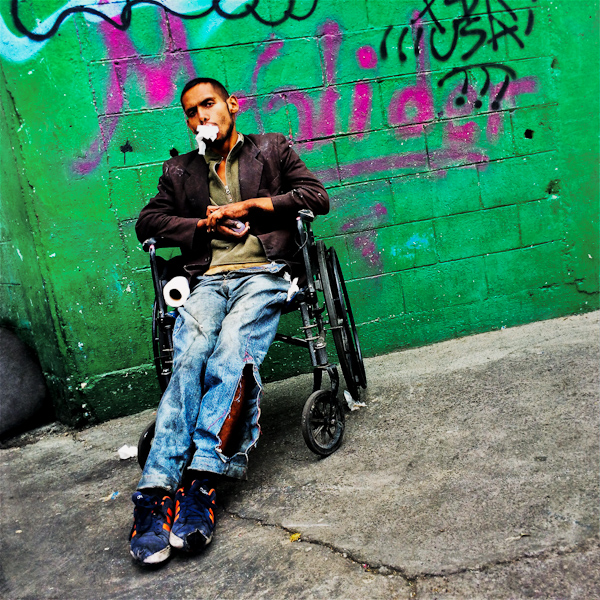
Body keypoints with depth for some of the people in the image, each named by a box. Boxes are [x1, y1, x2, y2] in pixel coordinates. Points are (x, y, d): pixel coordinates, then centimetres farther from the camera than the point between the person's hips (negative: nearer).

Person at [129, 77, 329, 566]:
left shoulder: (272, 149, 21)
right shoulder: (180, 171, 28)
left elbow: (317, 197, 10)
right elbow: (148, 222, 19)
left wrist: (248, 205, 2)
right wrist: (205, 223, 3)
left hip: (264, 273, -2)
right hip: (207, 280, 2)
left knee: (229, 355, -32)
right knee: (189, 360, -29)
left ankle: (201, 480, -38)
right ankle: (156, 492, -37)